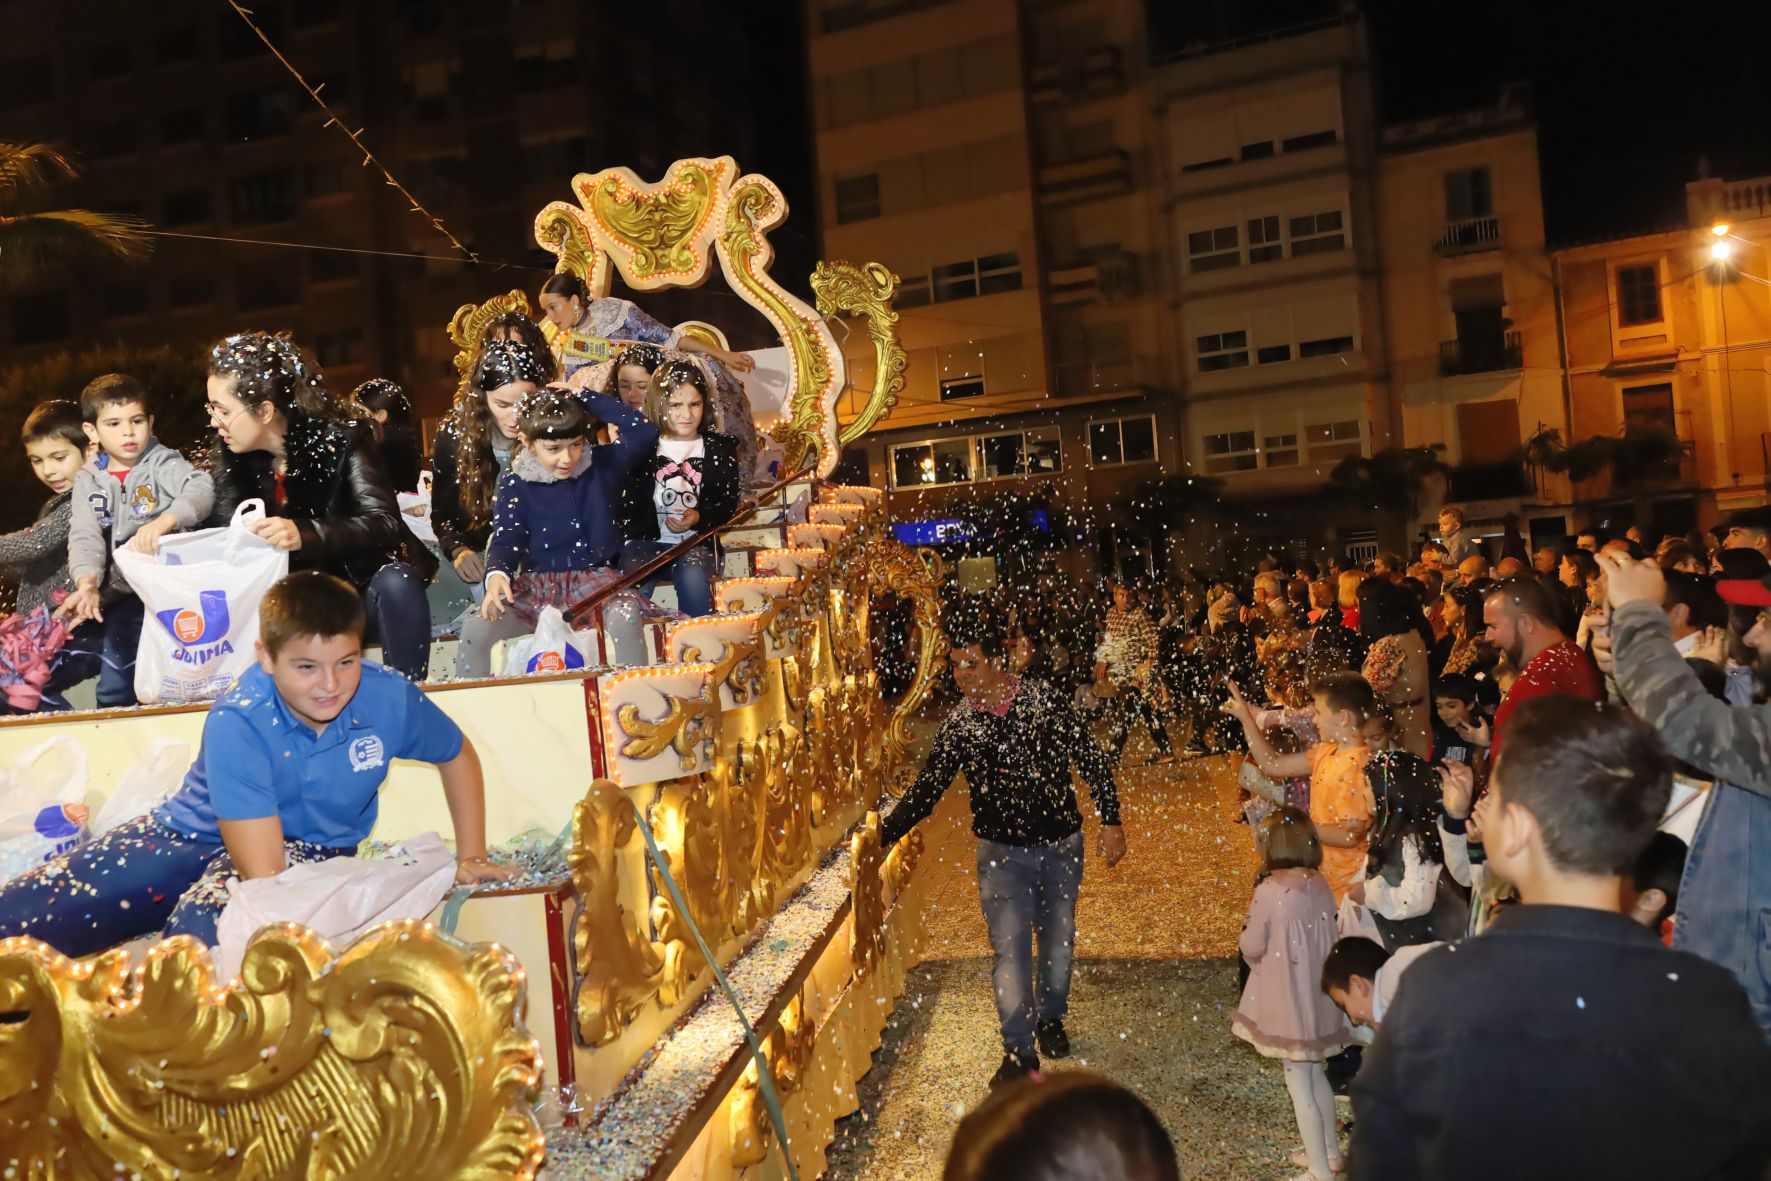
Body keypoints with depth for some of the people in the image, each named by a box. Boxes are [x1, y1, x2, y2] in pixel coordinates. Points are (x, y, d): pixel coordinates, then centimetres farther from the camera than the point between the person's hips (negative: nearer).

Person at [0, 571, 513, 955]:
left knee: (206, 920, -36)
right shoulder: (237, 723, -27)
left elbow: (458, 756, 4)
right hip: (194, 831, 0)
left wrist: (470, 857, 3)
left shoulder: (390, 698, -19)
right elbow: (265, 876, -32)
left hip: (308, 847, 0)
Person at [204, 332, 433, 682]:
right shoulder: (232, 454, 0)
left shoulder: (341, 439, -17)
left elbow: (385, 524, -29)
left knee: (396, 583, -36)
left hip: (364, 585, -4)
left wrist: (304, 535, -43)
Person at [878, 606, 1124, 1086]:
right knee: (1010, 948, -4)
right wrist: (883, 835, -11)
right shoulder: (958, 726, -6)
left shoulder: (1045, 701, -10)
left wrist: (1110, 821, -6)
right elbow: (926, 790, -2)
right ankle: (1019, 1050, 10)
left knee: (1058, 938, 14)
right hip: (1002, 853, 0)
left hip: (1061, 846, 0)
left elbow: (1092, 760, -3)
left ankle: (1051, 1017, 40)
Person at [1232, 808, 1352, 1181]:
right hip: (1318, 992, 6)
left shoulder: (1269, 892, -22)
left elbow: (1252, 948, -13)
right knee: (1315, 1072, 24)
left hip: (1288, 998, -6)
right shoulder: (1321, 885, -4)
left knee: (1298, 1081, 7)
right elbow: (1327, 935, 6)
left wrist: (1246, 939, 9)